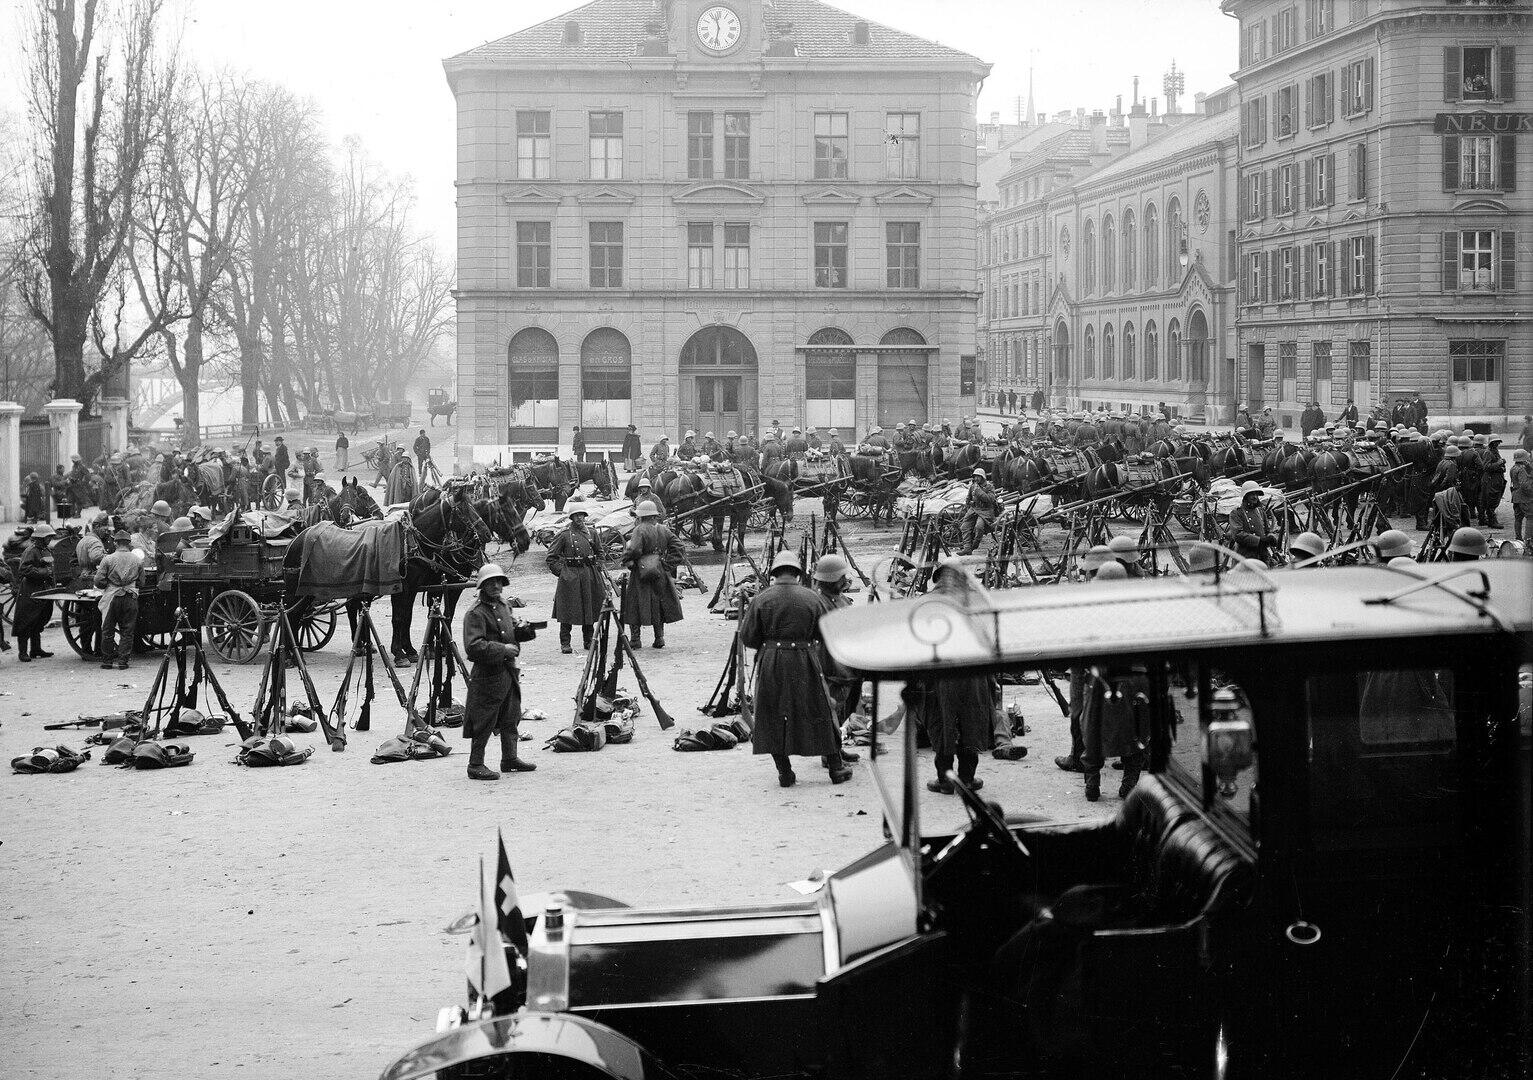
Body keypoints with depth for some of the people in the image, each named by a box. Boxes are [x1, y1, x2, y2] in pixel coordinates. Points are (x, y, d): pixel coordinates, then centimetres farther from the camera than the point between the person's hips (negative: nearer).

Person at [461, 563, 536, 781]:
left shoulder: (504, 607, 14)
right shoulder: (475, 613, -15)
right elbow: (474, 646, -24)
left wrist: (523, 631, 4)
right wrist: (503, 650, -24)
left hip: (508, 671, 9)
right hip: (487, 675, -9)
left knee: (511, 717, 16)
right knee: (484, 722, -4)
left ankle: (510, 758, 28)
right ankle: (475, 765, 3)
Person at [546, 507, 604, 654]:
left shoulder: (591, 534, 10)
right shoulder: (565, 535, -2)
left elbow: (599, 554, 25)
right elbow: (551, 558, 1)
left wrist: (597, 569, 12)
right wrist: (561, 572, -6)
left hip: (590, 575, 4)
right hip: (571, 575, -4)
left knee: (590, 609, 7)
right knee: (568, 610, -5)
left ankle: (588, 640, 19)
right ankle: (565, 643, 0)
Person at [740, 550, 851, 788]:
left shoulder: (762, 599, -4)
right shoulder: (813, 599, -3)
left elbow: (747, 637, -2)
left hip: (771, 665, 0)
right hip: (805, 663, 0)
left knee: (774, 717, 10)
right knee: (820, 713, 11)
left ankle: (784, 772, 9)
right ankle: (835, 767, 18)